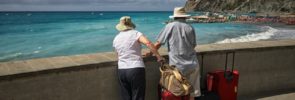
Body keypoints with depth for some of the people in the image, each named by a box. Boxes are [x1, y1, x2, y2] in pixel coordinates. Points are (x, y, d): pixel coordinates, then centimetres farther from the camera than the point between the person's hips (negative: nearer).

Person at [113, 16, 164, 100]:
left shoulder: (116, 39, 12)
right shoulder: (135, 33, -3)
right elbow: (148, 43, -19)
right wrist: (158, 56, -13)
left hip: (121, 71, 5)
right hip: (136, 69, -5)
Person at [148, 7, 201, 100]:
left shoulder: (169, 26, -2)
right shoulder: (190, 28, 4)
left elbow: (158, 43, -1)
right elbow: (193, 46, 11)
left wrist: (151, 52, 15)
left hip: (177, 66, -2)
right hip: (193, 65, 2)